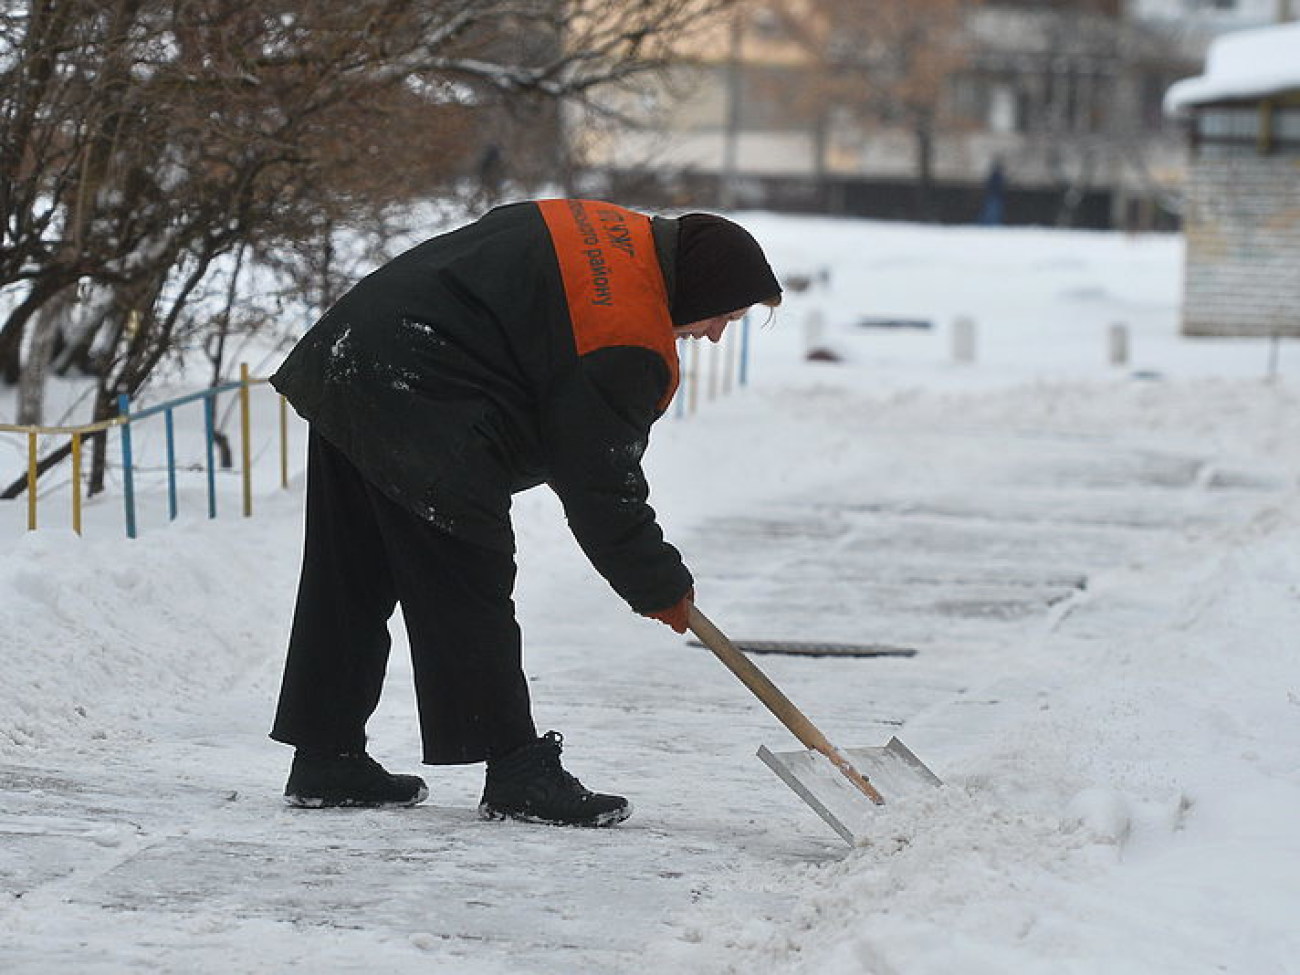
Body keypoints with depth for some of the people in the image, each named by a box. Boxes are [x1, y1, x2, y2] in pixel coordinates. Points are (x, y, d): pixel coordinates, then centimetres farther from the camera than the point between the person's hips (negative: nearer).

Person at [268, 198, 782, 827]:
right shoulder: (629, 346, -15)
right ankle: (519, 776, 0)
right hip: (420, 414, -11)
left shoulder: (619, 233, 13)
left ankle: (326, 760, 22)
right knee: (469, 595, -5)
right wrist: (660, 587, 1)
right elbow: (600, 487, -10)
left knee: (349, 585, 15)